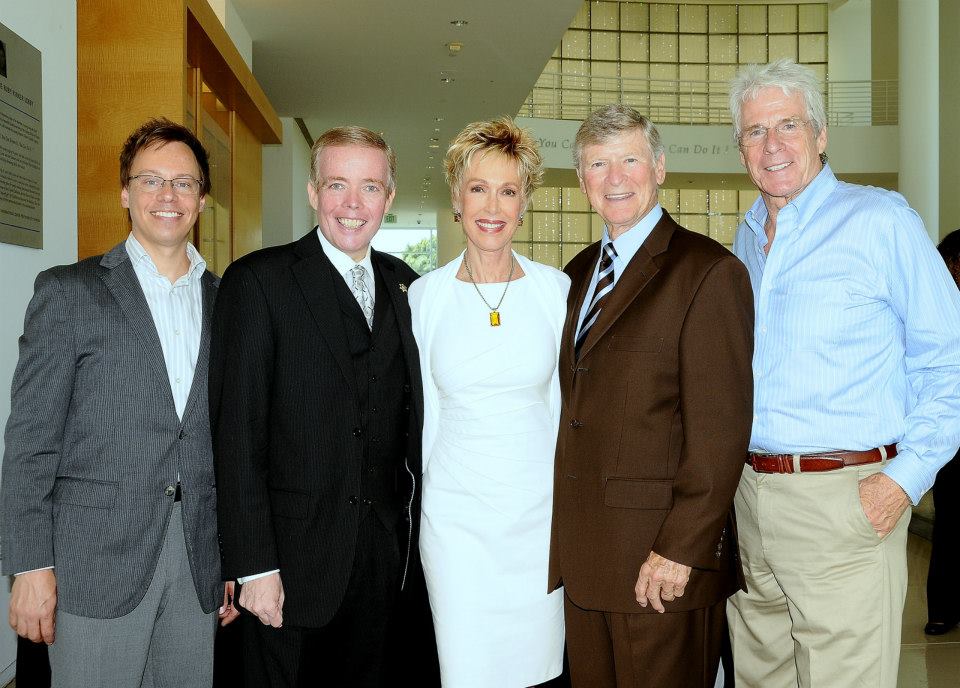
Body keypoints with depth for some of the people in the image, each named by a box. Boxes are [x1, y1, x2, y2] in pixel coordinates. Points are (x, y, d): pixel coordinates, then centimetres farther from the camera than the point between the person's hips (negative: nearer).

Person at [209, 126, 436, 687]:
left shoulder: (406, 286, 7)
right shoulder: (258, 282, -9)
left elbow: (411, 414, 11)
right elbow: (237, 433, -12)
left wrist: (412, 525, 6)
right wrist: (253, 565, -15)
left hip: (384, 550, 5)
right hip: (295, 551, -4)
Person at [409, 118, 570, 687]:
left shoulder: (556, 288, 0)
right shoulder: (426, 294, 0)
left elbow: (565, 401, 6)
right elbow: (423, 412, 6)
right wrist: (413, 501, 7)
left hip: (540, 506, 1)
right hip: (456, 512, 0)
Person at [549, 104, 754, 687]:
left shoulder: (709, 271, -10)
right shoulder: (579, 273, 13)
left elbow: (720, 427, -15)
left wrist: (681, 550, -18)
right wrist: (565, 523, 10)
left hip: (661, 556, -6)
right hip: (582, 552, 7)